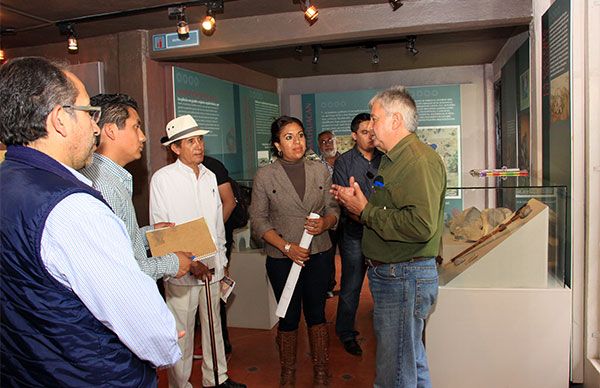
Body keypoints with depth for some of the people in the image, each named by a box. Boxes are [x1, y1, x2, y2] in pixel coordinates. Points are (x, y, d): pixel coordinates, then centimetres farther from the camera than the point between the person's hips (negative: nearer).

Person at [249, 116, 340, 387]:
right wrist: (286, 247, -16)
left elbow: (333, 207, 7)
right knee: (289, 317, 10)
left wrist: (325, 222, -16)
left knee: (317, 314, 10)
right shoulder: (264, 176, -4)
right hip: (282, 259, -2)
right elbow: (258, 220, -6)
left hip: (317, 255, 2)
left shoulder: (320, 170, 4)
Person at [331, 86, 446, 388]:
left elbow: (421, 225, -31)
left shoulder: (420, 160, -18)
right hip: (389, 274, 11)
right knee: (412, 360, 25)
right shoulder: (393, 159, 17)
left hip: (405, 277, -11)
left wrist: (366, 210, -21)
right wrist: (355, 201, 7)